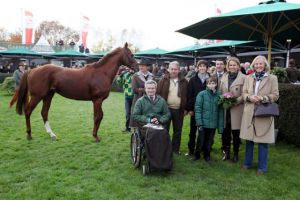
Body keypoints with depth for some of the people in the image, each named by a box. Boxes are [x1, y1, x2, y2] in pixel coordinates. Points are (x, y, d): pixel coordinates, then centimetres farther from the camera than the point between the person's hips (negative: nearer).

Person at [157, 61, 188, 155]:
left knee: (178, 131, 12)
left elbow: (187, 96, 7)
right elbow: (158, 93, -2)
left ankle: (175, 149, 25)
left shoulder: (184, 81, 4)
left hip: (179, 110, 2)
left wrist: (186, 108, 1)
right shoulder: (163, 80, -1)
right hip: (166, 109, -2)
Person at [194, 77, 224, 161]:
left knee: (209, 141, 14)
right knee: (201, 141, 8)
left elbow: (221, 111, 1)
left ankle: (207, 155, 34)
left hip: (213, 124, 2)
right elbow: (197, 109, -8)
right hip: (203, 123, -2)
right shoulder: (201, 94, -6)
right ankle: (197, 154, 29)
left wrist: (221, 126, -2)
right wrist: (199, 123, -15)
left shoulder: (219, 95, 0)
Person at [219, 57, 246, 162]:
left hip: (236, 109, -4)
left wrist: (235, 101, -19)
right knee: (225, 132, 8)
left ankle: (236, 153, 23)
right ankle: (226, 152, 23)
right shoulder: (224, 77, 11)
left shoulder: (243, 78, -5)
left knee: (236, 132, 6)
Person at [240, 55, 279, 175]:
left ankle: (262, 167, 18)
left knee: (263, 141, 3)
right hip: (249, 113, 3)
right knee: (249, 139, 12)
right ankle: (247, 163, 28)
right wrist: (250, 97, -13)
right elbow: (244, 93, 9)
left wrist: (262, 98, -18)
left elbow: (275, 95, -4)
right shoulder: (248, 78, 9)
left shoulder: (272, 78, -1)